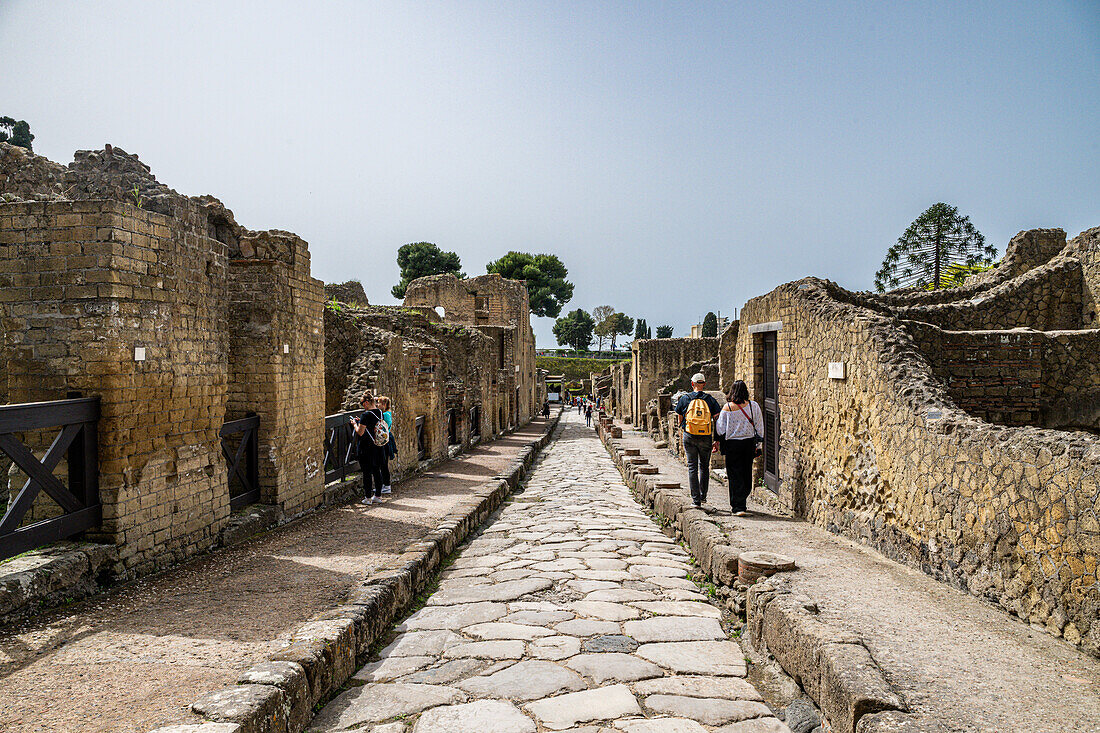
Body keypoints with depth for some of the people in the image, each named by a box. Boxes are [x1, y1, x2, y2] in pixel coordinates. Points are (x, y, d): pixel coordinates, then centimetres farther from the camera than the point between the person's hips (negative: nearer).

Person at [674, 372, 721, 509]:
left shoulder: (684, 399, 2)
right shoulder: (710, 400, 1)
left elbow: (680, 420, 10)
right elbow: (717, 420, -4)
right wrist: (716, 440, 1)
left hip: (689, 436, 0)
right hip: (706, 438, 1)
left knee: (692, 467, 3)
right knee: (704, 467, 17)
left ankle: (696, 499, 0)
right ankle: (703, 496, 20)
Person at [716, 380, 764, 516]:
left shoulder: (727, 408, -8)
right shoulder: (754, 406, -2)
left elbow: (721, 430, -5)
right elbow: (759, 428, 3)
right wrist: (757, 446, 11)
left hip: (732, 444, -2)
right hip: (749, 443, 2)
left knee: (735, 476, 3)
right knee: (746, 474, 15)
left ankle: (738, 506, -1)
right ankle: (741, 503, 27)